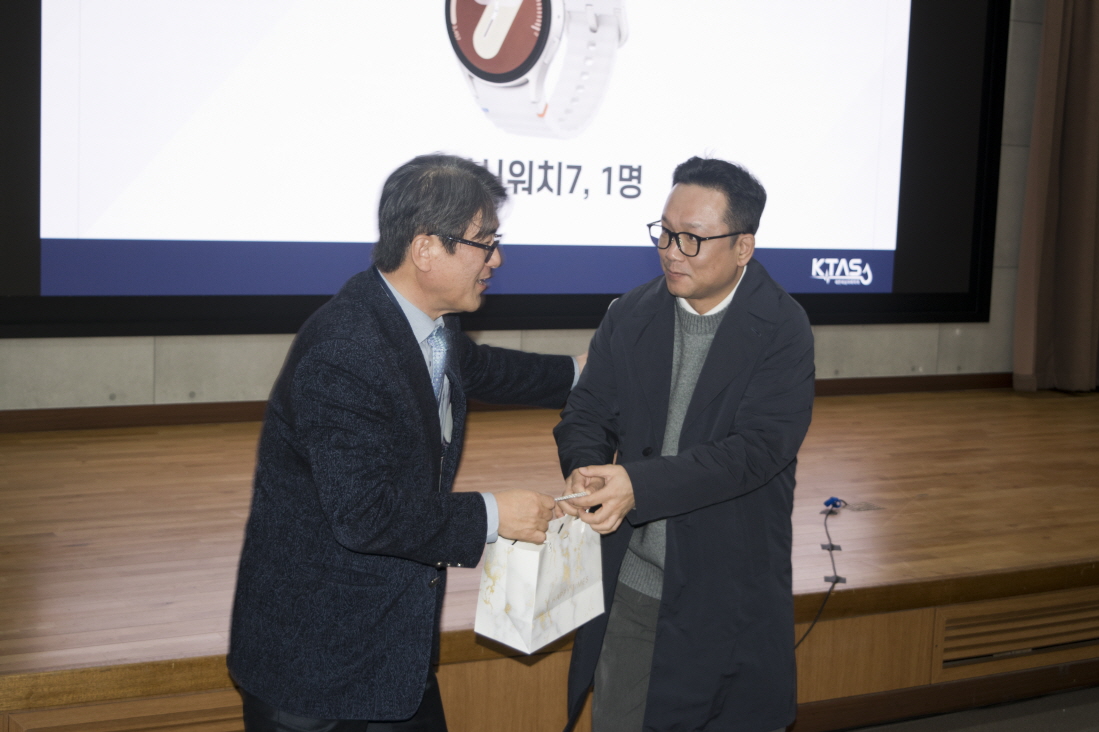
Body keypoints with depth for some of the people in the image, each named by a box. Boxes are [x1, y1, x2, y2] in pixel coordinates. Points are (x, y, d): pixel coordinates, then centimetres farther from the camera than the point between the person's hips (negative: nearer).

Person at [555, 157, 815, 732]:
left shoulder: (782, 331, -12)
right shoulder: (630, 316, 3)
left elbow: (757, 448, -22)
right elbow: (585, 413, 3)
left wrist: (639, 484, -32)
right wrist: (586, 471, -21)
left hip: (728, 598, -4)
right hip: (628, 590, 4)